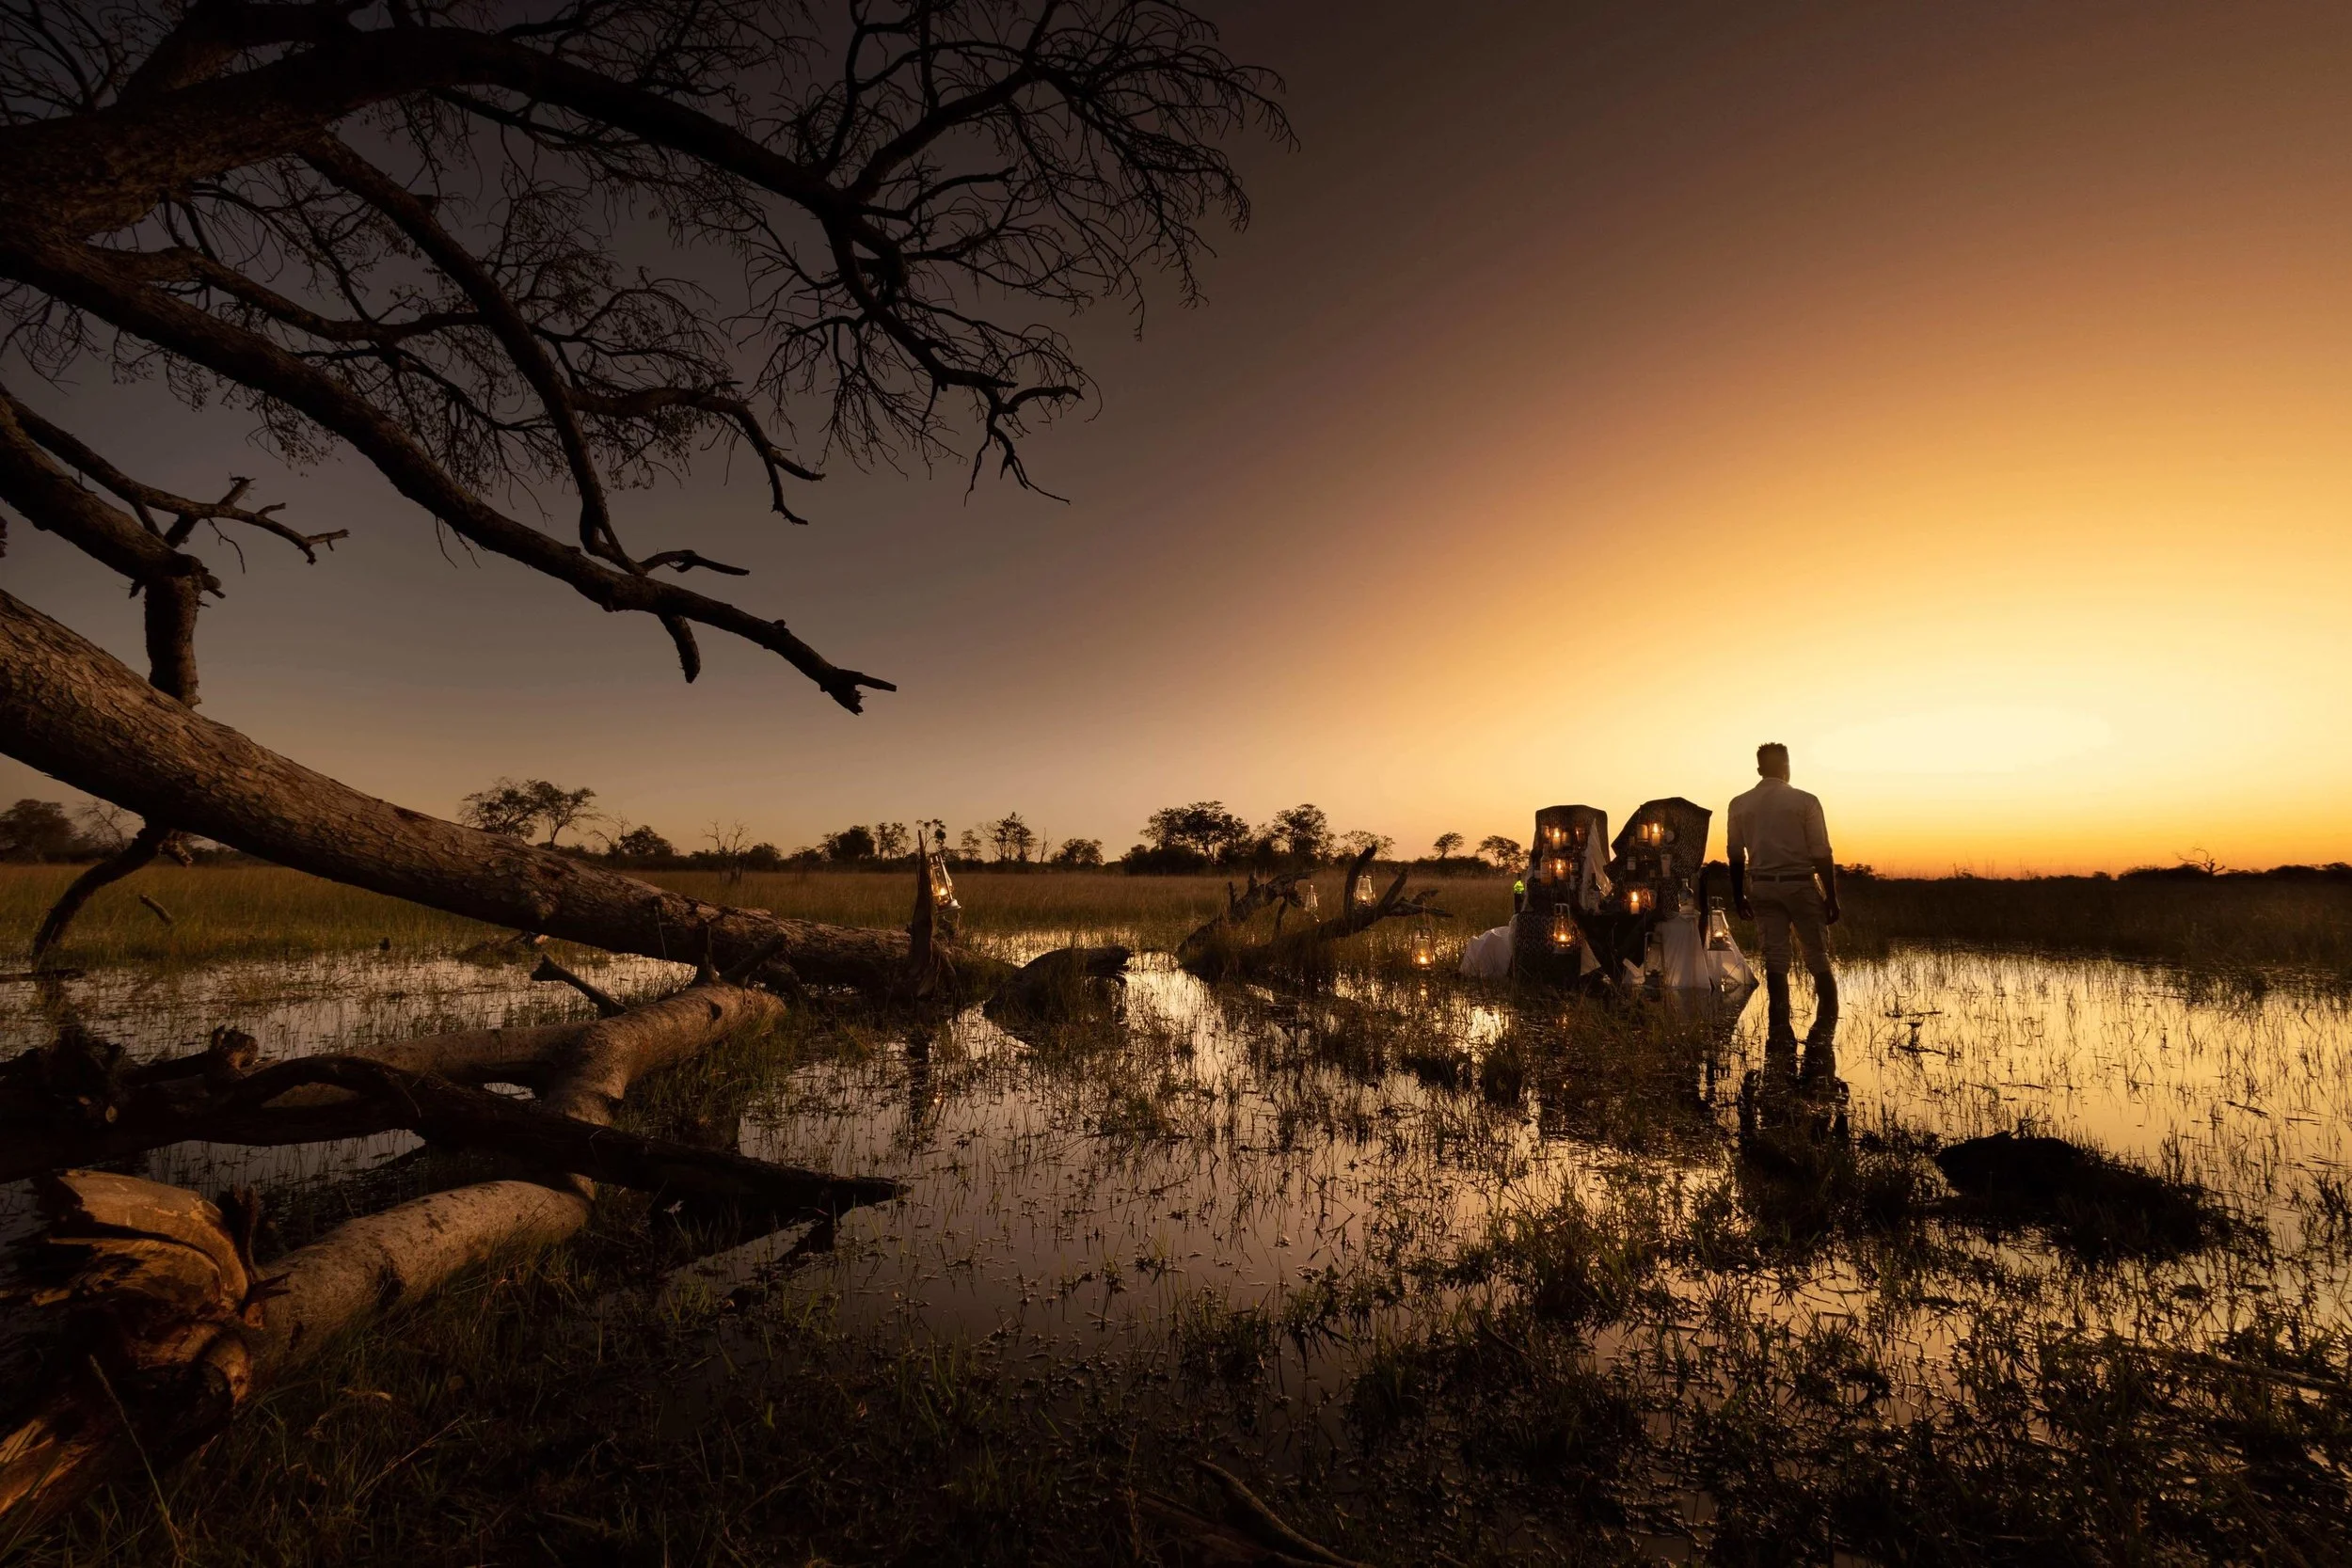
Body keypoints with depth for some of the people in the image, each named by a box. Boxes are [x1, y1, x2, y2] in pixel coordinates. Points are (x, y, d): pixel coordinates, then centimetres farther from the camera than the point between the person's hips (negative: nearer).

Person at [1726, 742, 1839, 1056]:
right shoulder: (1805, 801, -6)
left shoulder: (1740, 805, 3)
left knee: (1775, 959, 5)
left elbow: (1735, 855, 7)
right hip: (1800, 885, -2)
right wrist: (1831, 897, -1)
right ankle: (1826, 1024, 11)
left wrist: (1738, 896, 15)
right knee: (1818, 958, 9)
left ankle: (1780, 1030, 3)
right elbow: (1821, 854, -7)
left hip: (1762, 888, 3)